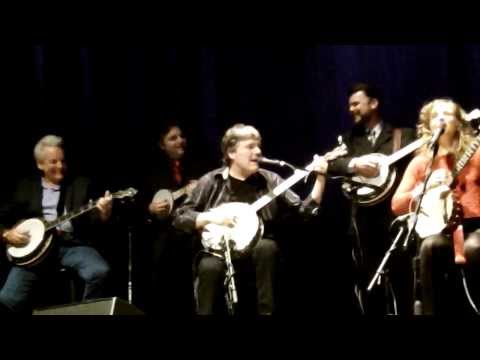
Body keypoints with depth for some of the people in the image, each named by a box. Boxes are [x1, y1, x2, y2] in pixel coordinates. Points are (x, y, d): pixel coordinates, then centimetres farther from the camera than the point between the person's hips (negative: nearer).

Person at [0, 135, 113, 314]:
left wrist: (103, 214, -17)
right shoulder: (25, 187, 17)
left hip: (71, 243, 0)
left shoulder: (81, 184, 14)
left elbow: (92, 223, 5)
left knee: (99, 271, -30)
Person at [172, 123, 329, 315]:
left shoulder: (269, 180, 3)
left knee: (267, 247, -32)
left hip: (255, 250, 2)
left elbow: (304, 210, -3)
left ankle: (266, 311, -21)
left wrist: (320, 177, -12)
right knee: (210, 266, -34)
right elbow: (179, 217, -2)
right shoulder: (212, 181, 0)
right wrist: (210, 217, -17)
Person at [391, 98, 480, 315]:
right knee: (430, 246, -33)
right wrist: (425, 186, -8)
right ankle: (431, 311, -26)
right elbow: (396, 205, 7)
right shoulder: (420, 162, 14)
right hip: (440, 230, 2)